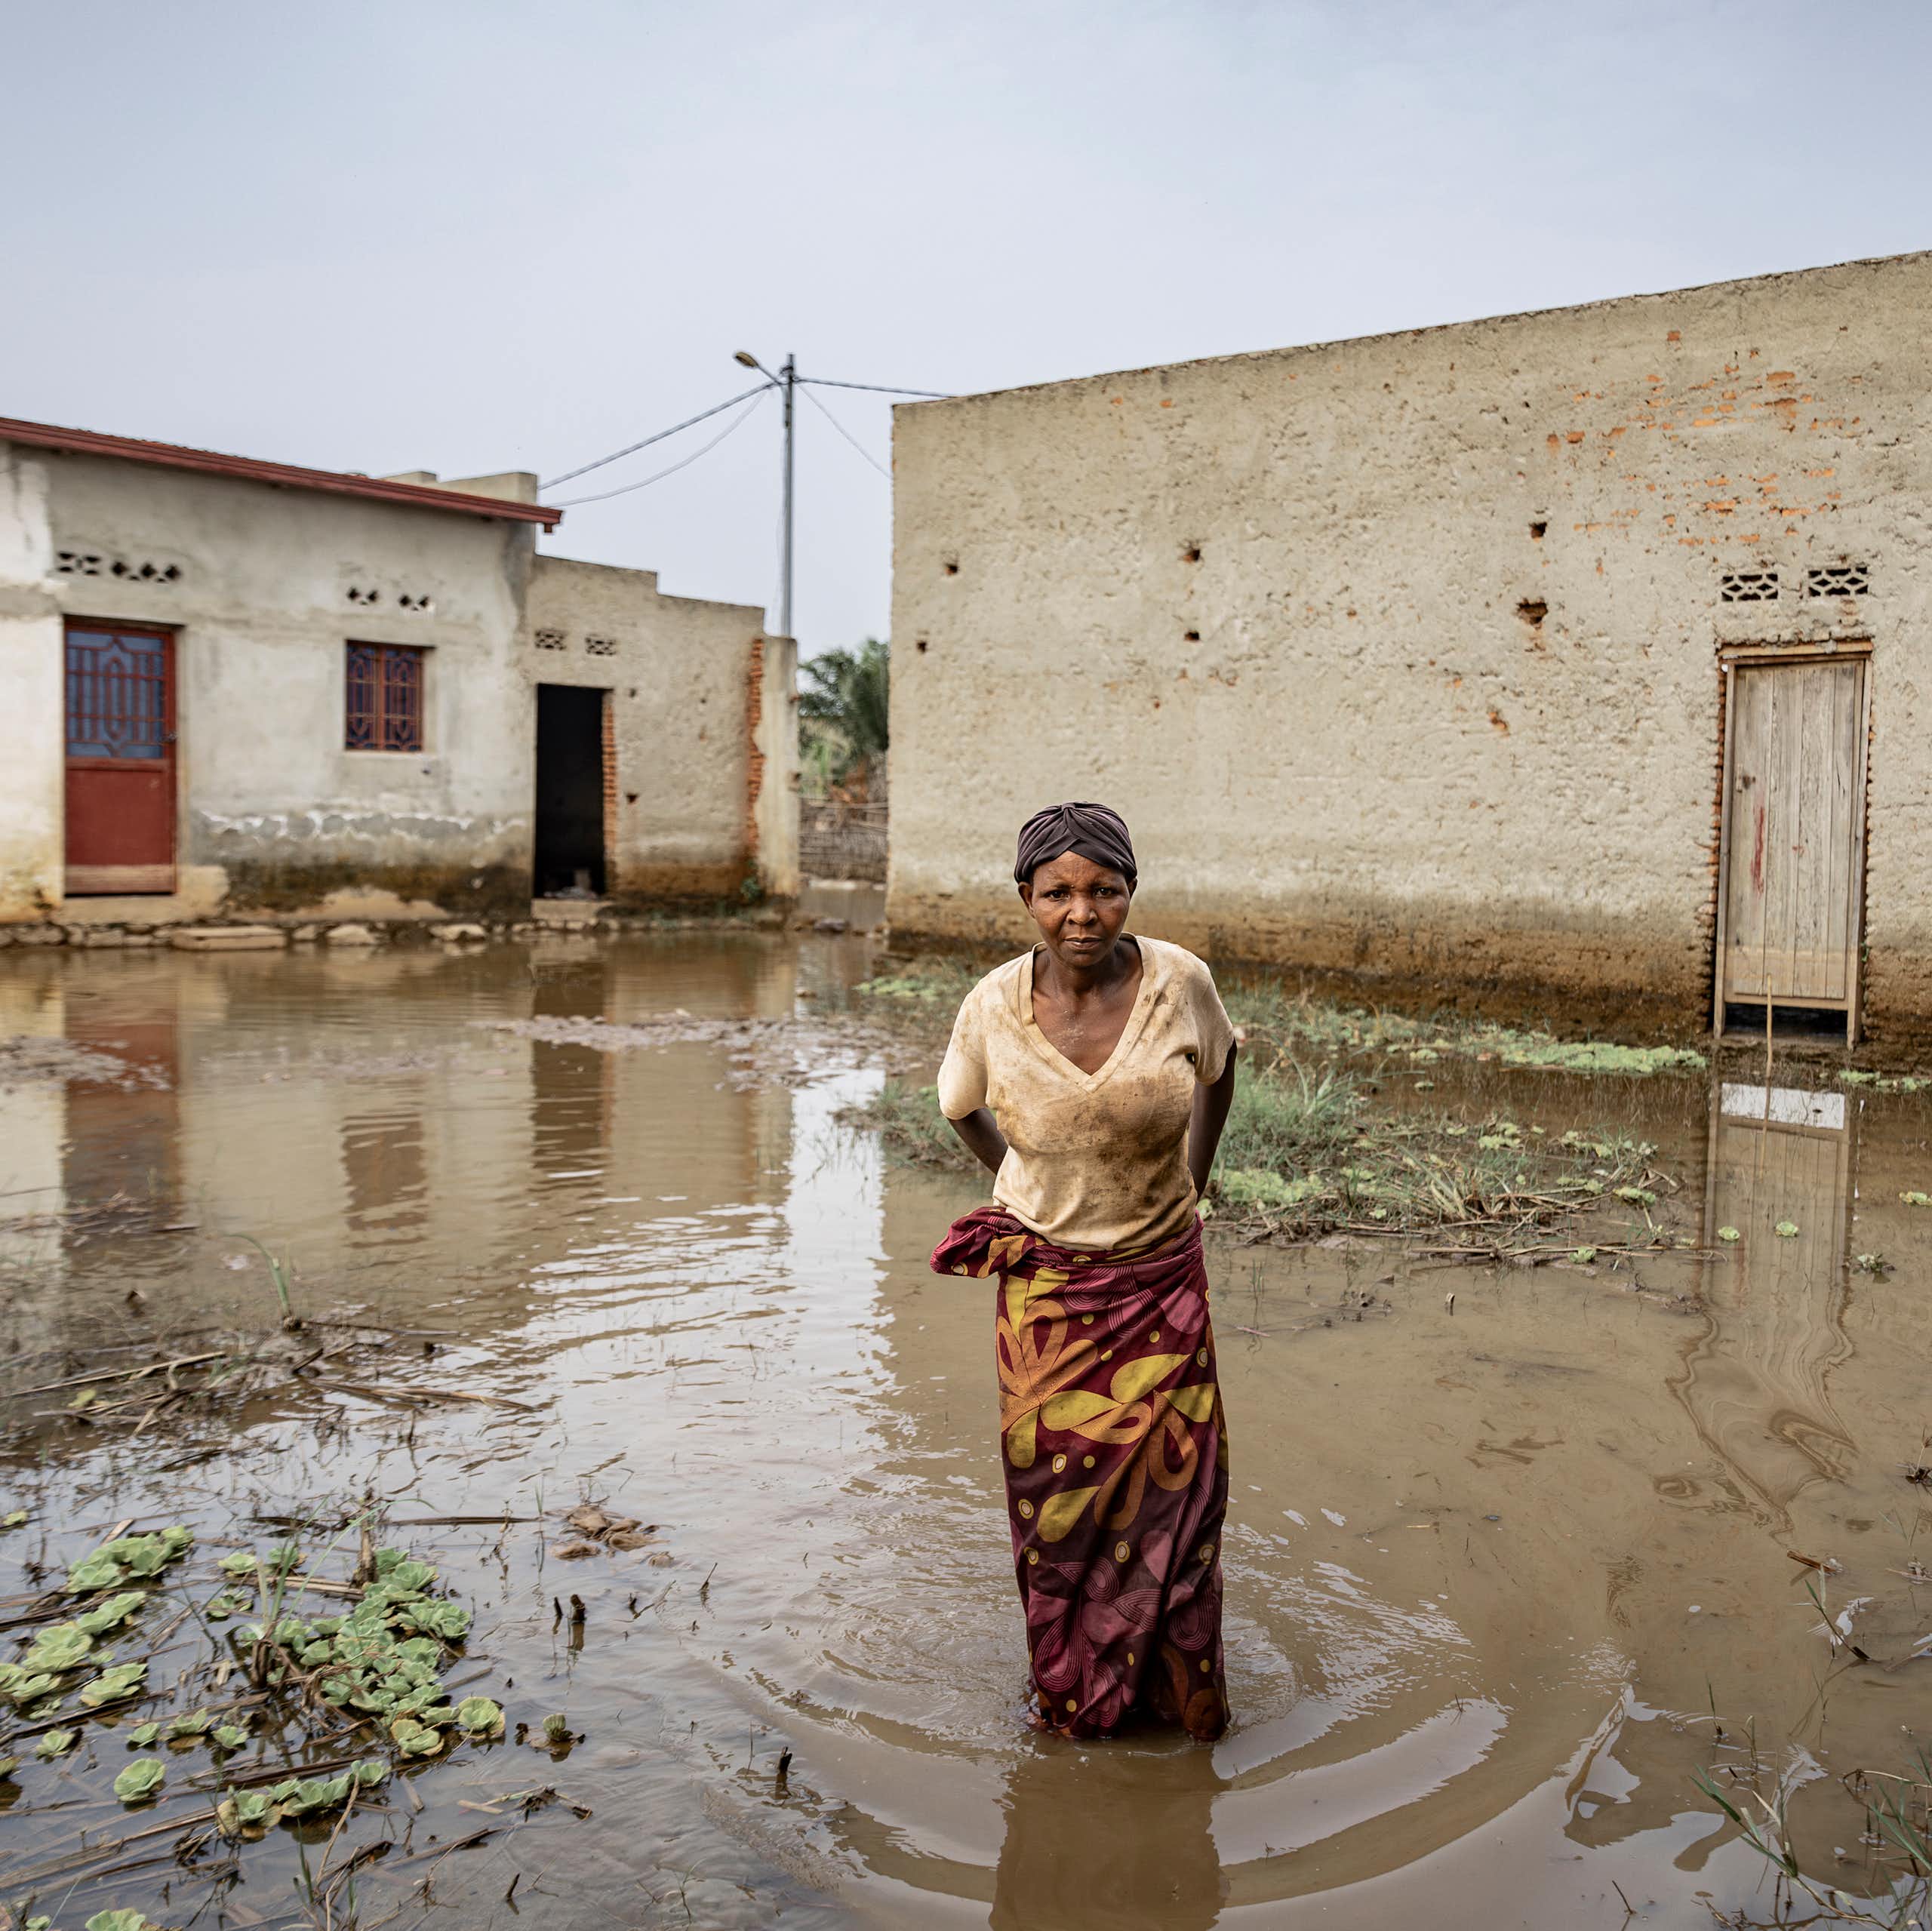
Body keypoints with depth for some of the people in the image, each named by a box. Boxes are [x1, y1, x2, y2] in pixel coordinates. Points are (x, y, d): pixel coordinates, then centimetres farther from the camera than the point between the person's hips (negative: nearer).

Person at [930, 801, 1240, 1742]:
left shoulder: (1179, 982, -15)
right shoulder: (994, 1006, -15)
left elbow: (1218, 1069, 8)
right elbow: (961, 1107, 7)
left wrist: (1190, 1188, 7)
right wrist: (1028, 1193, 6)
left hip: (1160, 1275, 0)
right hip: (1045, 1281, 0)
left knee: (1173, 1477, 4)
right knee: (1057, 1484, 10)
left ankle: (1179, 1675, 31)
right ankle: (1072, 1684, 34)